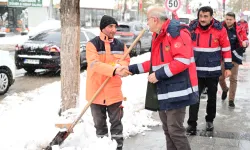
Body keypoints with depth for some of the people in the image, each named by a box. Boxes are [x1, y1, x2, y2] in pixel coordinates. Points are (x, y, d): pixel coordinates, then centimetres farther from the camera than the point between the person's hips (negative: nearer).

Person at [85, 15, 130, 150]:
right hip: (96, 91, -2)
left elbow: (126, 61, 10)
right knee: (99, 122, 12)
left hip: (114, 91, 2)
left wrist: (120, 66, -14)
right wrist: (114, 70, -34)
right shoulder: (92, 44, -8)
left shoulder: (120, 45, 6)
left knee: (116, 122, 8)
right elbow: (94, 64, -22)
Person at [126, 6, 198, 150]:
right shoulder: (158, 36, 16)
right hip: (164, 91, 10)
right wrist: (133, 69, 17)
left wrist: (159, 75, -21)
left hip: (176, 91, -10)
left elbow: (182, 61, -24)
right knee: (167, 129, 17)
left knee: (175, 130, -6)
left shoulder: (176, 33, -15)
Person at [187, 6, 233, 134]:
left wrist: (228, 67, -2)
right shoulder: (192, 28, -5)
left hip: (213, 71, 0)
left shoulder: (220, 29, -9)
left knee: (212, 97, 14)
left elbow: (226, 49, -2)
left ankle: (210, 120, 32)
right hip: (196, 70, 0)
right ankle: (192, 123, 6)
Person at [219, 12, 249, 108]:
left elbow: (246, 40, 4)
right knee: (220, 77, 7)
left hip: (235, 57, -1)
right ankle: (225, 89, 40)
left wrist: (245, 43, -18)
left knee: (233, 78, 4)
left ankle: (231, 100, 14)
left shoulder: (239, 30, -5)